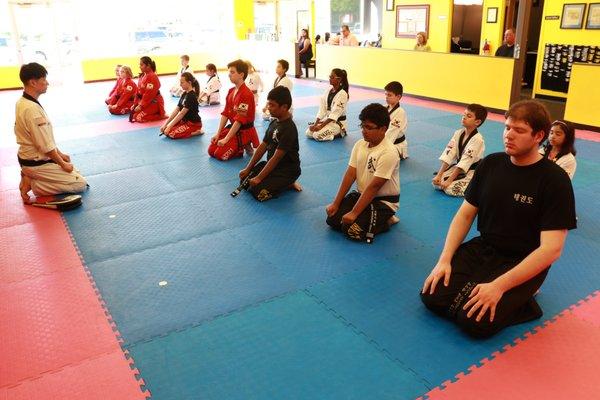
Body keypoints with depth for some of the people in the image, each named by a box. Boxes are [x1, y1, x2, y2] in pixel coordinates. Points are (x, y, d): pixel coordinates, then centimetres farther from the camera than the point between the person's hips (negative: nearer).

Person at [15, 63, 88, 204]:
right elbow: (46, 146, -24)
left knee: (75, 173, 25)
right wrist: (63, 164, -10)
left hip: (31, 158, 10)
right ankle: (32, 184, -3)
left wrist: (60, 154, 12)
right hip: (37, 164, -10)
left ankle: (30, 178, 11)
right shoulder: (32, 109, -29)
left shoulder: (23, 102, 3)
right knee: (81, 184, -2)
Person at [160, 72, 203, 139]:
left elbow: (182, 113, -22)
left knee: (171, 133, -23)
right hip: (185, 121, 9)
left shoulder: (191, 96, -20)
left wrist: (169, 126, -20)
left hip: (193, 123, -9)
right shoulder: (184, 94, 8)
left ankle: (196, 131, -8)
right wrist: (165, 124, -2)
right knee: (165, 131, -3)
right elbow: (176, 110, 5)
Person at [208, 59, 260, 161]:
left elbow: (240, 120, -24)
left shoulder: (246, 94, -21)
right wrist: (218, 134, 1)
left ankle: (245, 147, 3)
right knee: (211, 150, 4)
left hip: (244, 132, -9)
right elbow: (225, 114, 8)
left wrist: (226, 139, -23)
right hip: (232, 127, 9)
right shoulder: (231, 91, 7)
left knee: (220, 154, -18)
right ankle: (240, 147, 15)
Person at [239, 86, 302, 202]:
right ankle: (282, 182, 12)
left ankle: (288, 183, 1)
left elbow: (276, 157, -24)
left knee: (257, 191, -22)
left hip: (287, 170, -9)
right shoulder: (274, 123, 4)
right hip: (271, 164, 9)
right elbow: (262, 147, 7)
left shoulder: (289, 129, -23)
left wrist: (259, 178, -22)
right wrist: (248, 169, 4)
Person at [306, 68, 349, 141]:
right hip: (326, 119, 7)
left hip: (338, 122, -7)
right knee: (309, 133, -7)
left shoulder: (342, 94, -18)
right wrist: (315, 124, -10)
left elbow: (335, 114, -22)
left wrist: (321, 126, -24)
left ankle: (340, 133, -1)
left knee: (318, 135, -25)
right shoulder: (328, 91, 4)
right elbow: (322, 109, 1)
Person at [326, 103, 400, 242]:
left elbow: (374, 187, -25)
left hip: (383, 201, -7)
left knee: (352, 230, -22)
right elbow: (350, 175, -3)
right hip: (361, 194, 7)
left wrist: (354, 213, -24)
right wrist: (335, 203, -7)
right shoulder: (360, 145, -1)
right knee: (333, 219, -5)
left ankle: (385, 220, 4)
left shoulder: (388, 153, -24)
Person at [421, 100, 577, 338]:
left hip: (523, 264, -6)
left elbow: (551, 249, -21)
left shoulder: (555, 181, -16)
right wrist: (445, 259, -7)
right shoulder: (490, 164, 0)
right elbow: (465, 214, 5)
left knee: (475, 322, -25)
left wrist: (499, 286, -27)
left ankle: (522, 302, 5)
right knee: (432, 296, -11)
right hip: (482, 248, 6)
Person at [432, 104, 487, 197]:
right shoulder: (458, 133, -4)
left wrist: (449, 180, -26)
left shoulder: (477, 139, -23)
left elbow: (465, 162, -25)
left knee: (451, 189, -24)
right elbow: (448, 154, -9)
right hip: (458, 167, 6)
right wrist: (439, 175, -16)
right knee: (436, 182, -11)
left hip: (472, 171, -5)